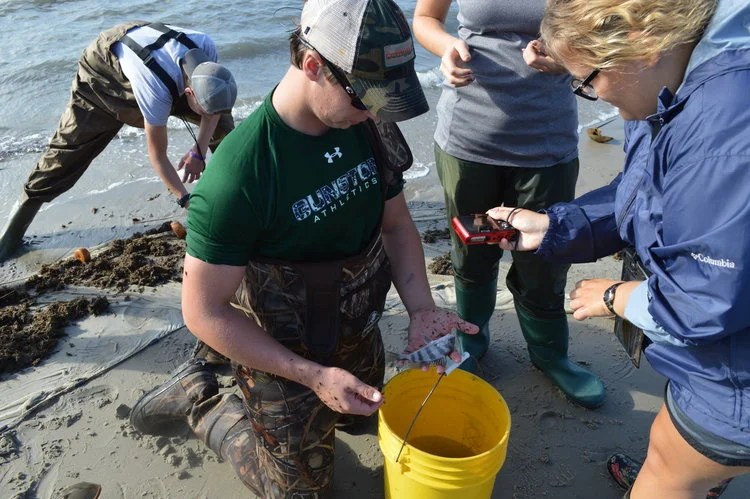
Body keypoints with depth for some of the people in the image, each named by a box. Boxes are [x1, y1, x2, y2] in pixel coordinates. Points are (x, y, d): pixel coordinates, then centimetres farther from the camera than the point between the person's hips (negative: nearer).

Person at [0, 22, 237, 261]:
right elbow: (158, 157, -32)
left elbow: (213, 107, -14)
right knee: (66, 154, -5)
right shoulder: (156, 90, -46)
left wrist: (199, 151, -22)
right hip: (103, 77, -5)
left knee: (222, 123, -6)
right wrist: (187, 201, -29)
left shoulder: (206, 47, -32)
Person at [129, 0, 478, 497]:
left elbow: (396, 224, -1)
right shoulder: (237, 176, -34)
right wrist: (314, 377, -25)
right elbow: (205, 312, -24)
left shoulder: (368, 126, -14)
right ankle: (198, 396, 28)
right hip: (285, 357, -6)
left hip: (359, 334, 7)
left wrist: (422, 309, -15)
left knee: (357, 416, 34)